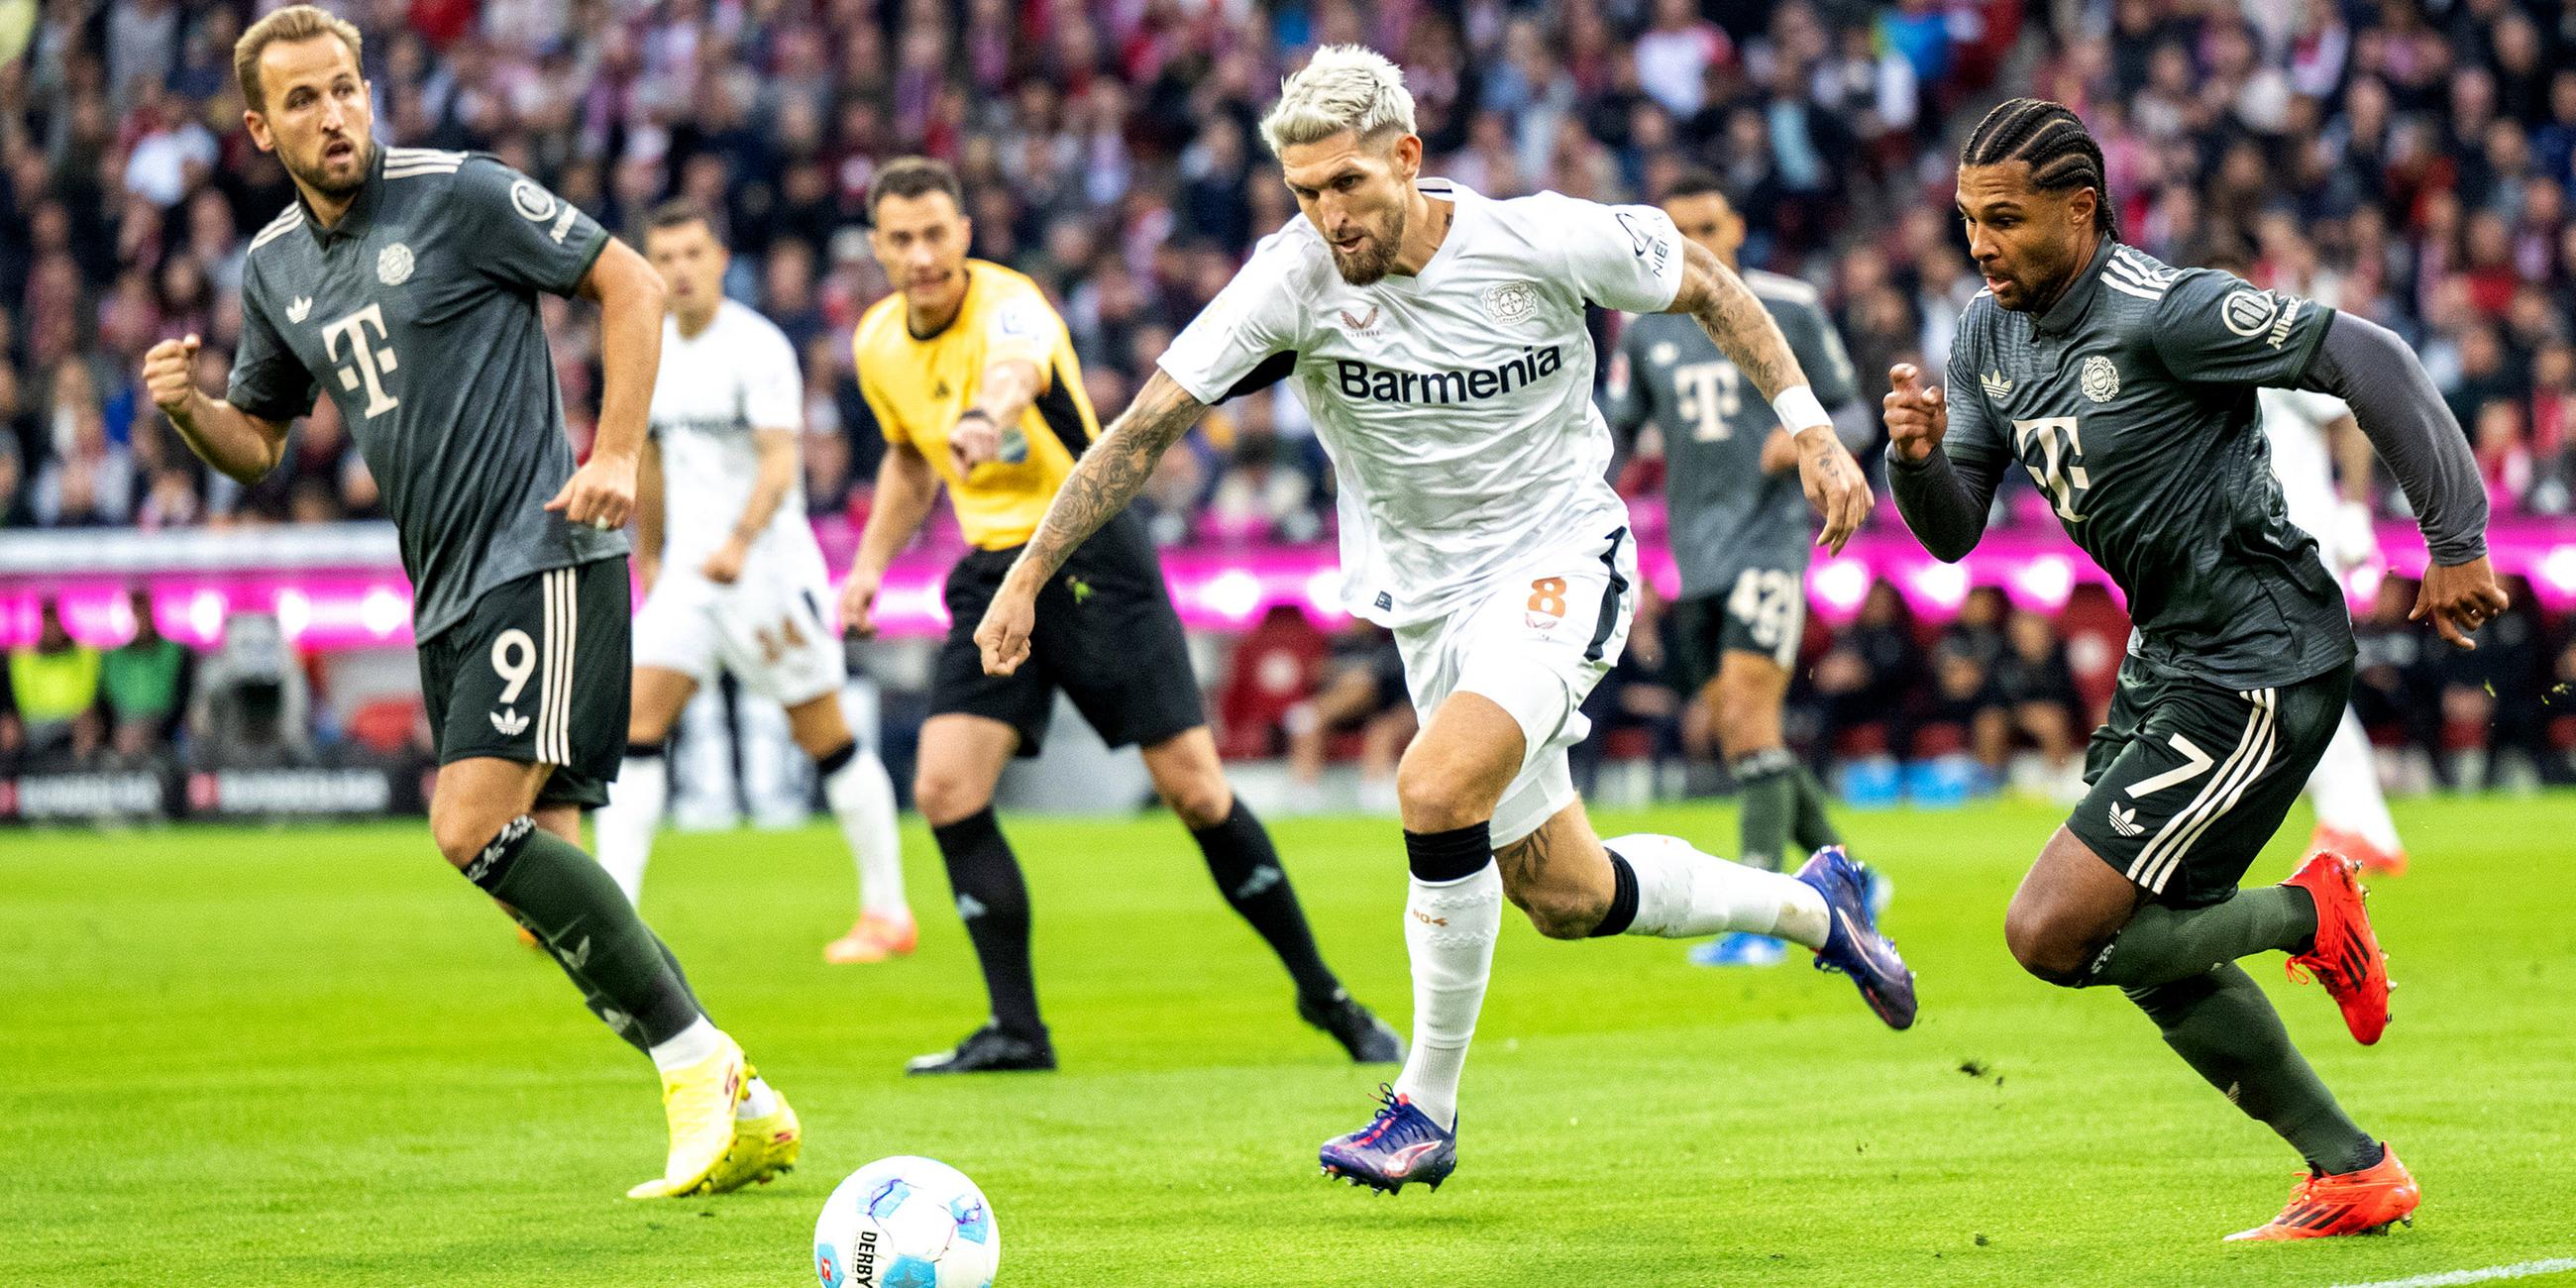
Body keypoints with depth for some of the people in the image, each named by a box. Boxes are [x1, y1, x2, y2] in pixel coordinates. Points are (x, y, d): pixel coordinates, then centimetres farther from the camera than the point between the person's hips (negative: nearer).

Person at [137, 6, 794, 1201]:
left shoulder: (458, 194, -7)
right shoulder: (275, 267, 13)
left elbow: (629, 282, -3)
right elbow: (258, 444, 22)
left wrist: (616, 456, -12)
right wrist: (188, 407, -1)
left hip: (543, 553, -8)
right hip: (446, 595, 8)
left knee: (476, 826, -21)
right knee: (537, 862, 4)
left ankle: (694, 1057, -12)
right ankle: (736, 1110, 10)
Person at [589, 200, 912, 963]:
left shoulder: (758, 347, -12)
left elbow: (780, 461, -22)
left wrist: (738, 544, -36)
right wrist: (649, 556, 28)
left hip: (767, 565, -6)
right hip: (688, 571, 6)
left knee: (825, 736, 3)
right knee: (637, 722, -9)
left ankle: (888, 911, 15)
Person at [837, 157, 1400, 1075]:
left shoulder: (1009, 304, -19)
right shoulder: (878, 345, 3)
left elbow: (1013, 369, -46)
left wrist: (987, 419, -69)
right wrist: (870, 564, 12)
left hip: (1093, 558, -6)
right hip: (994, 575, 6)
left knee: (1197, 792, -6)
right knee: (945, 789, -12)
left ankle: (1323, 995, 11)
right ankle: (1016, 1029, -5)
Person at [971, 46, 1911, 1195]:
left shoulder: (1542, 240, -19)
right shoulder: (1295, 277, -17)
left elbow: (1702, 284, -1)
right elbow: (1148, 424, -16)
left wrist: (1811, 429, -5)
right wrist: (1029, 574, -22)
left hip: (1562, 559, -4)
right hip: (1430, 602, 4)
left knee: (1438, 789, -28)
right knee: (1565, 898, 12)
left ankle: (1427, 1109, -12)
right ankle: (1811, 906, 40)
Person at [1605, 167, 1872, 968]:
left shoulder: (1791, 309, 0)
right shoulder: (1644, 328, 10)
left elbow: (1850, 412, 6)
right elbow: (1618, 426, 17)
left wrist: (1806, 437, -15)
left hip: (1772, 533, -5)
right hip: (1696, 549, 5)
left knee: (1749, 711, -17)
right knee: (1734, 733, 4)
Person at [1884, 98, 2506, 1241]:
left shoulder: (2167, 312, -21)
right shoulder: (1989, 332, 4)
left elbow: (2366, 360, -18)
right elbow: (1952, 532, 6)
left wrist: (2456, 542, -16)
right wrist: (1919, 455, -17)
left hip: (2257, 668, -9)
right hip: (2167, 661, 9)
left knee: (2052, 934, -14)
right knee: (2151, 952, 16)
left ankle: (2309, 915, 5)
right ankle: (2353, 1175, 26)